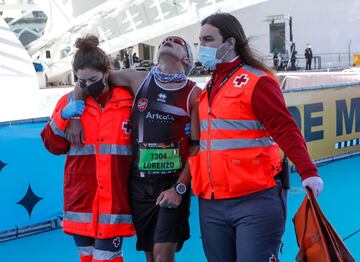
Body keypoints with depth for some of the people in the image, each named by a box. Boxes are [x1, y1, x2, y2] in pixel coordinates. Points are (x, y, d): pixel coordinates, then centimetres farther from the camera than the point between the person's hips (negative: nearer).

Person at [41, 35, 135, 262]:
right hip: (81, 199, 3)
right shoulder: (69, 102, 5)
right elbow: (54, 146, 5)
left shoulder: (127, 101, 1)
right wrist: (63, 117, -9)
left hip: (114, 199, -2)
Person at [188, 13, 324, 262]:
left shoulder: (257, 81, -8)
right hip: (211, 204, 8)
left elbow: (286, 129, -16)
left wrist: (308, 172, -27)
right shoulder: (209, 88, 15)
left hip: (255, 201, -7)